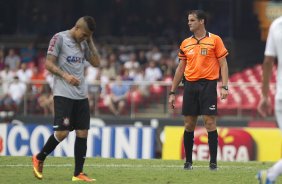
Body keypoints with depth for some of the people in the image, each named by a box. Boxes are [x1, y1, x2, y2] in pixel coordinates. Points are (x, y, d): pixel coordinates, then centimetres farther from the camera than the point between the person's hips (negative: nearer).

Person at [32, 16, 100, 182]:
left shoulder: (84, 43, 15)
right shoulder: (59, 38, -5)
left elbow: (96, 63, 14)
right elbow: (49, 64, -7)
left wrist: (90, 42, 6)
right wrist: (65, 76, -21)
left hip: (82, 95, 6)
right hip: (63, 94, -6)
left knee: (82, 132, 1)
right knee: (62, 132, -12)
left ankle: (78, 173, 6)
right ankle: (39, 159, 11)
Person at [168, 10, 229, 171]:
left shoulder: (214, 40, 0)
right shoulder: (186, 43, 13)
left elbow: (223, 64, -1)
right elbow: (180, 69, 16)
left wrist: (224, 87, -11)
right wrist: (173, 92, 13)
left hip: (208, 85, -4)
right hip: (190, 86, 4)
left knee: (210, 123, -7)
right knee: (189, 124, 4)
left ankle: (213, 162, -3)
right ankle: (188, 161, 13)